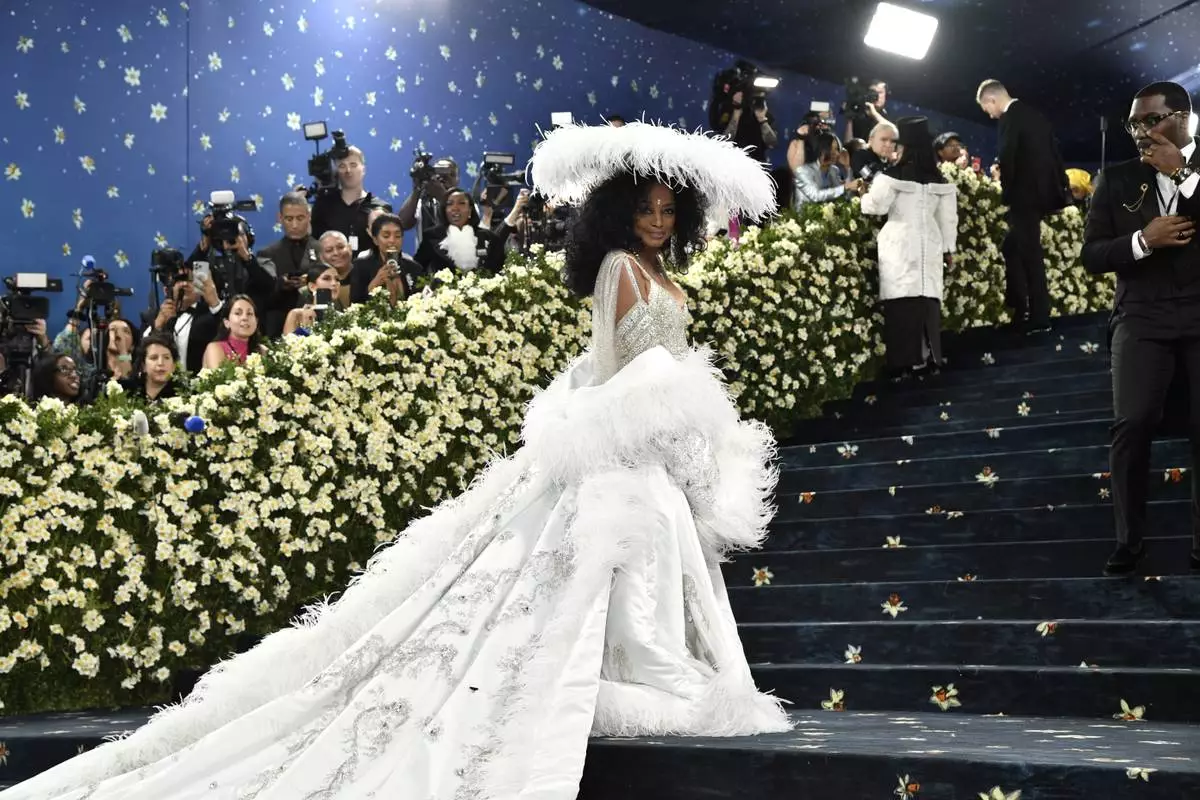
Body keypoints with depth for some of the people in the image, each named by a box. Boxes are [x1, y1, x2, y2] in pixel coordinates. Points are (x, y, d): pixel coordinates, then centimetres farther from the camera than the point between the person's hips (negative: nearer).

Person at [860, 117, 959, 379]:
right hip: (929, 245, 5)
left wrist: (863, 193, 18)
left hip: (901, 245, -5)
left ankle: (906, 359, -7)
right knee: (927, 299, 7)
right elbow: (948, 218, 11)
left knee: (903, 300, -4)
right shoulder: (939, 180, 6)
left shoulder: (894, 175, -9)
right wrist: (948, 248, 20)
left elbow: (876, 206, -3)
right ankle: (927, 356, 10)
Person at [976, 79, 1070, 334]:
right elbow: (1054, 152, 15)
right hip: (1043, 190, 9)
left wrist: (1006, 193, -7)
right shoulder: (1034, 114, 14)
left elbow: (1007, 159, -19)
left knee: (1030, 255, -2)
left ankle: (1039, 317, 2)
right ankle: (1020, 309, 19)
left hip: (1025, 194, -9)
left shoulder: (1011, 118, -13)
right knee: (1014, 247, 16)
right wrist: (1060, 187, 18)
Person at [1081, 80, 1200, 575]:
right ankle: (1129, 540, 0)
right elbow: (1092, 256, 6)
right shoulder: (1116, 179, 8)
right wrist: (1144, 239, -10)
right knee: (1132, 424, -11)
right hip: (1143, 317, 1)